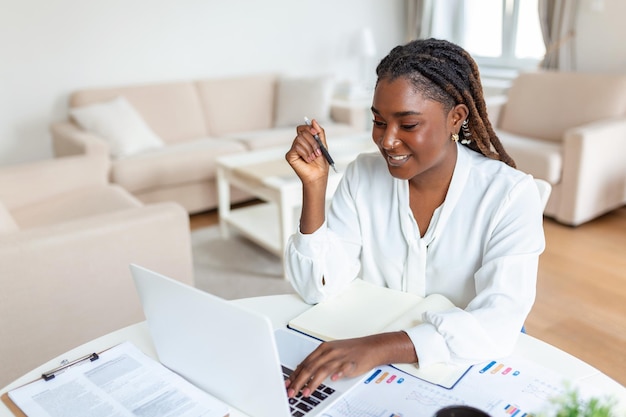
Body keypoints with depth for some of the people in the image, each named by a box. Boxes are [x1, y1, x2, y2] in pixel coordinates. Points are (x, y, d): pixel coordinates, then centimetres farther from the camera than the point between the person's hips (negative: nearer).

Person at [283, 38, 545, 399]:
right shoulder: (363, 175, -5)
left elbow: (499, 325, -27)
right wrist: (314, 186, -19)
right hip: (369, 368, 2)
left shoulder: (511, 194, -15)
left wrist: (383, 347, -40)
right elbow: (319, 289, -8)